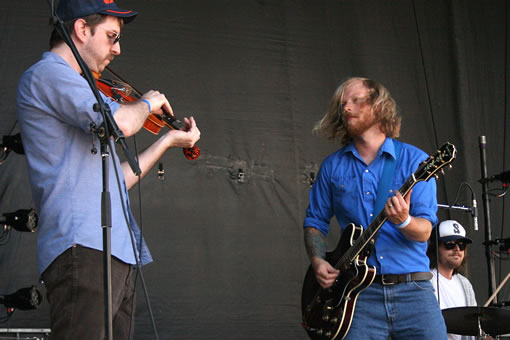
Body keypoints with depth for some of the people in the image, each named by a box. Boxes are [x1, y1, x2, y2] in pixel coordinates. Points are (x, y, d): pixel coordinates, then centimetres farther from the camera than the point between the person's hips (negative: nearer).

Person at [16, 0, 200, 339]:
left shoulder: (71, 88, 27)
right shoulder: (46, 74, -3)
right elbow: (121, 123, -19)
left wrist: (168, 141, 32)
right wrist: (147, 103, 3)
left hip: (116, 253, 10)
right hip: (84, 249, -10)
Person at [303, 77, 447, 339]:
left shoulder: (414, 160, 2)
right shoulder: (333, 166, 10)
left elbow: (425, 231, -3)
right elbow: (315, 221, 18)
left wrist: (403, 221, -24)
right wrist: (318, 260, 0)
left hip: (413, 290, -1)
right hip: (361, 293, 1)